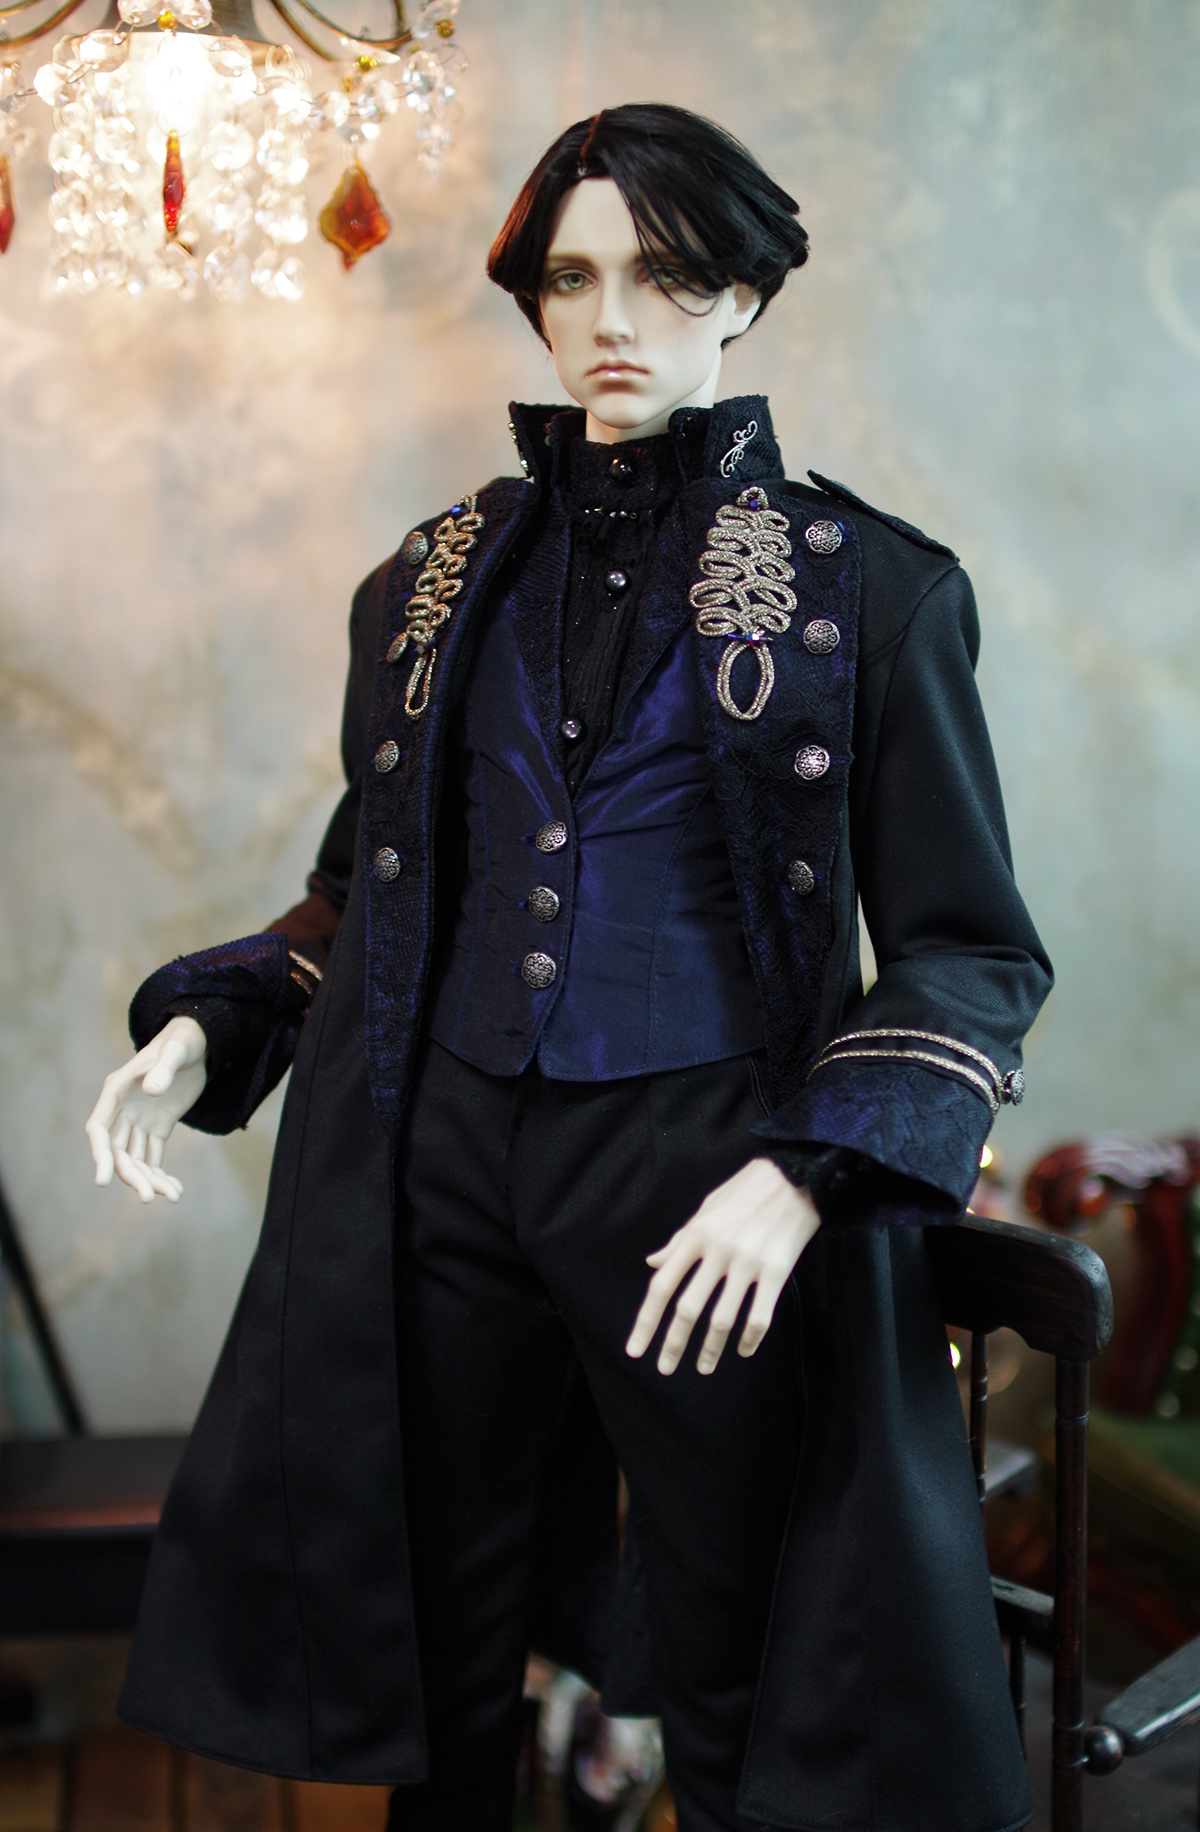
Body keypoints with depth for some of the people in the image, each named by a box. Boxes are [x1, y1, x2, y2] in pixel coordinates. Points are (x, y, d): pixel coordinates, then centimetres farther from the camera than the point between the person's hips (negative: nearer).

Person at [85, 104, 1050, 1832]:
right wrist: (207, 1026, 2)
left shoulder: (869, 587, -1)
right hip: (446, 1167, 4)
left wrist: (805, 1174, -18)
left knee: (744, 1694, 6)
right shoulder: (435, 584, 10)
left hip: (714, 1187, -3)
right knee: (430, 1678, 13)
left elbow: (970, 948, -3)